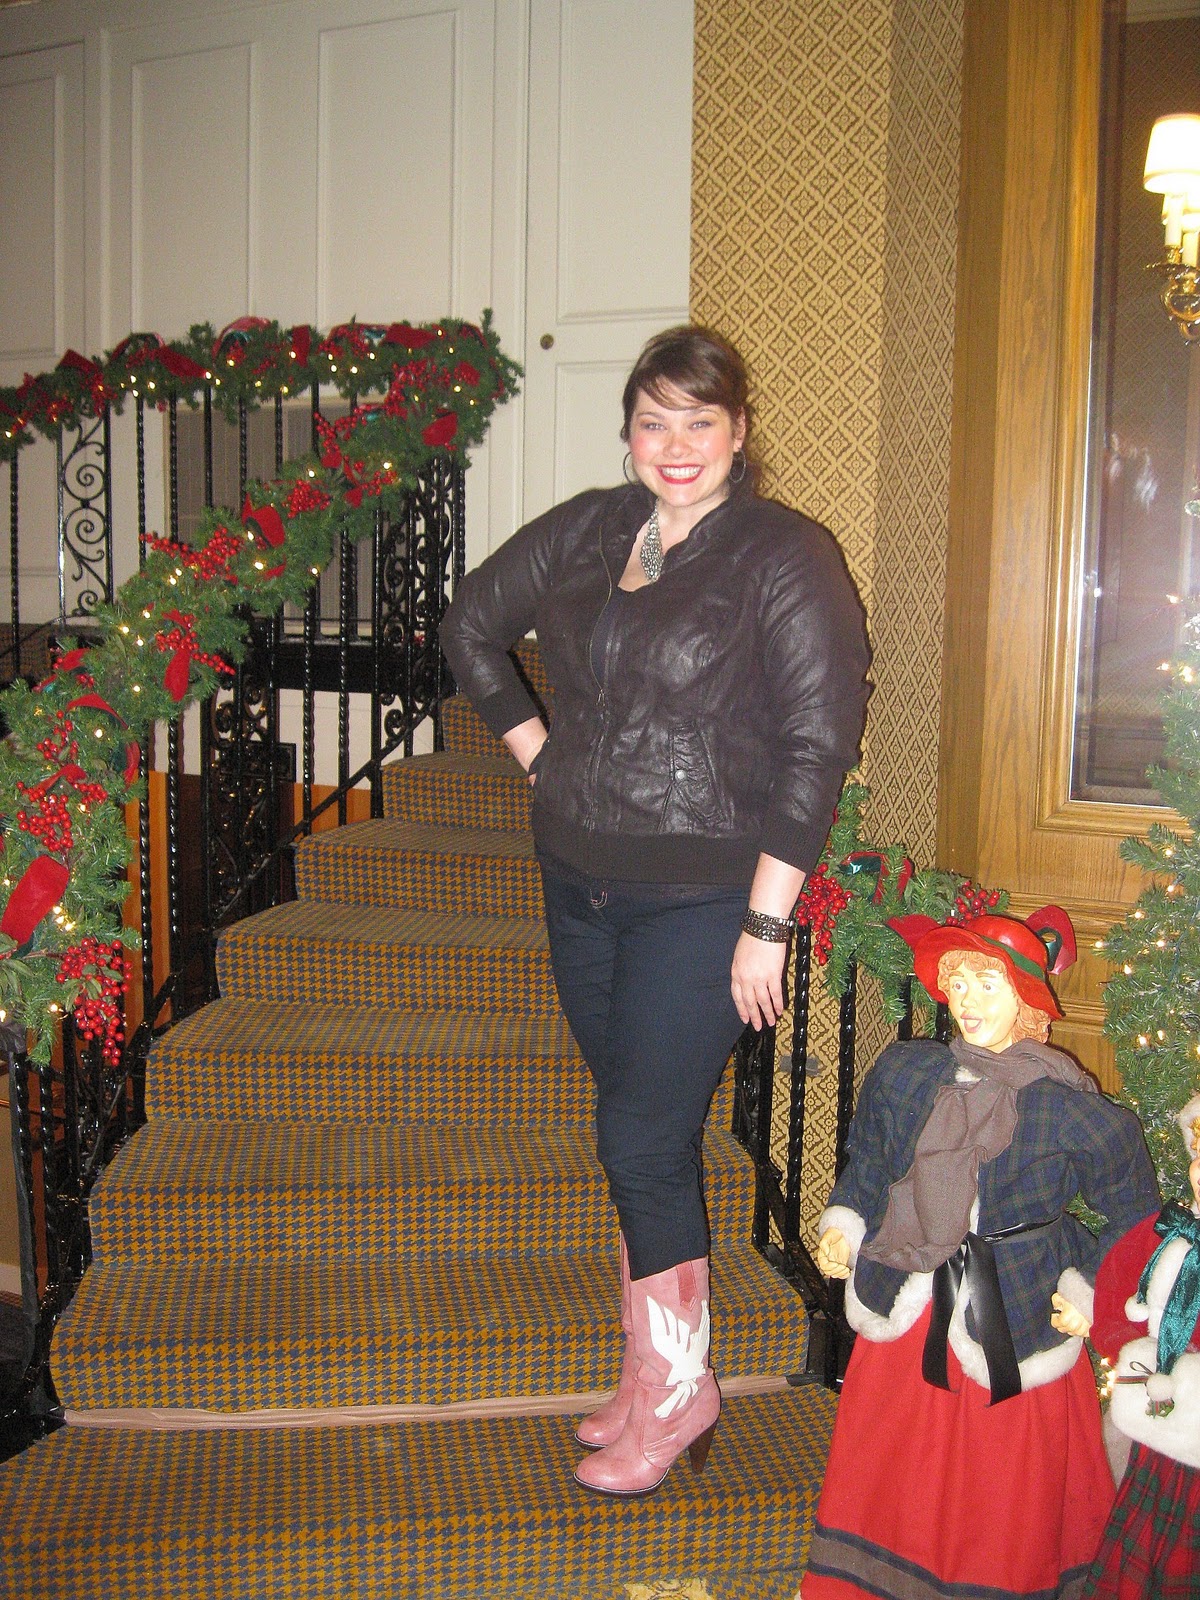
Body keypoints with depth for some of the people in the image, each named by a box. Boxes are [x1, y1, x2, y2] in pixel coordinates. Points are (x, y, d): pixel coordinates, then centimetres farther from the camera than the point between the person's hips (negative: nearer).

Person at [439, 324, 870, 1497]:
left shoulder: (785, 557, -9)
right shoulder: (584, 532, 7)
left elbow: (819, 743, -13)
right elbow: (470, 626, 21)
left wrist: (767, 924, -16)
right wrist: (535, 747, 11)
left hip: (701, 900, -6)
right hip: (580, 884, 6)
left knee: (642, 1143, -4)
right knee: (638, 1140, 14)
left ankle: (678, 1389, 17)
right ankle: (652, 1376, 30)